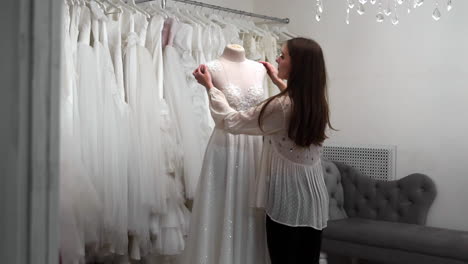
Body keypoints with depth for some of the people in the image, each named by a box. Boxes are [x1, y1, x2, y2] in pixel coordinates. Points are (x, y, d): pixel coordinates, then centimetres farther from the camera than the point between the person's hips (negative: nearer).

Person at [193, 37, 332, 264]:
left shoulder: (279, 107, -20)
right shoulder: (316, 103, 2)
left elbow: (230, 122, -8)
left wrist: (209, 87, 3)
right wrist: (278, 82, 32)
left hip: (288, 200, -7)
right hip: (314, 198, 7)